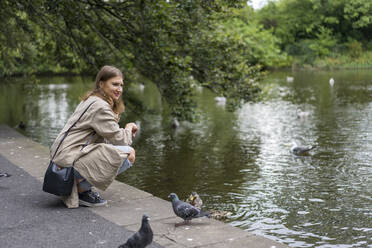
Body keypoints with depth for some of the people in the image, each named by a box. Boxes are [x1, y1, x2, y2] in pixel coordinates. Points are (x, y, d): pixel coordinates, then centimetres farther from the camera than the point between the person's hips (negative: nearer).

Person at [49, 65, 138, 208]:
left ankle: (79, 183, 11)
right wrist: (129, 129, 9)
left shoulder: (91, 100, 17)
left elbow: (109, 135, 19)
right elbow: (119, 138, -11)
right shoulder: (100, 106, -14)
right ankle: (82, 189, -7)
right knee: (129, 154, -16)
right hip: (70, 160, -10)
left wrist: (127, 132, 2)